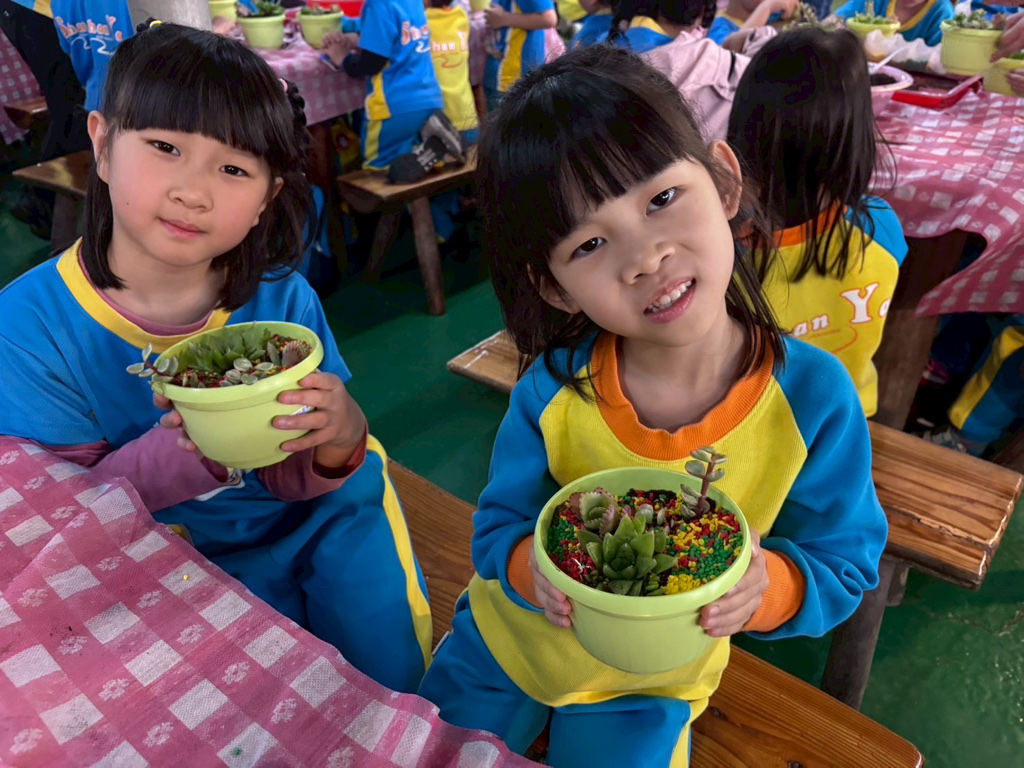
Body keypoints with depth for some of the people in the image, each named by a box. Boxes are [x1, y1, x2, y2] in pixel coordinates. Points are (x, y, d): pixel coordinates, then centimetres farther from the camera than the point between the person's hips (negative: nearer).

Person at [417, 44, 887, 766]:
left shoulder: (815, 398, -26)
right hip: (507, 642, 2)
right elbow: (499, 525, -13)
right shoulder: (551, 392, -25)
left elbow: (846, 562, -15)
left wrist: (768, 585, -36)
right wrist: (533, 564, -35)